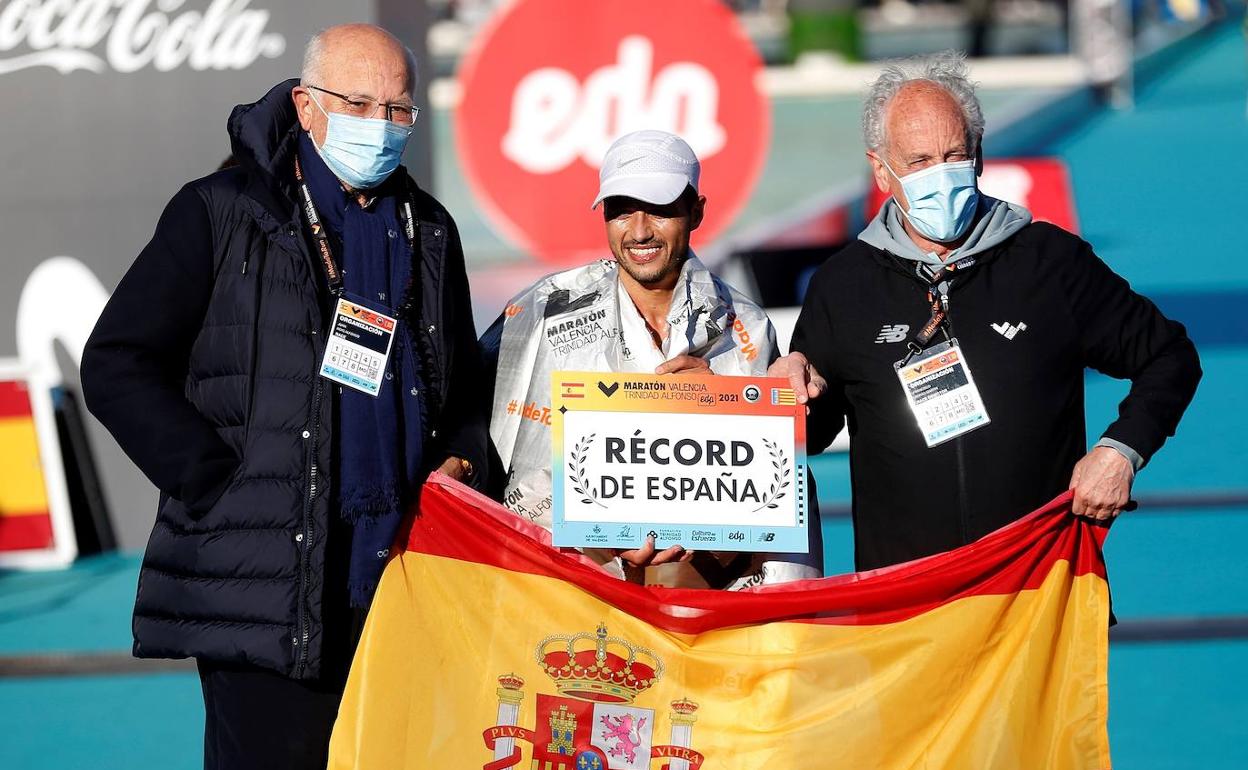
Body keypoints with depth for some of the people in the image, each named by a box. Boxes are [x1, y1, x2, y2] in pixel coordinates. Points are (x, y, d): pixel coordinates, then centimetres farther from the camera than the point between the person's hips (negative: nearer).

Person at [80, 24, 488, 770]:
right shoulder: (222, 213, 0)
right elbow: (117, 365, -2)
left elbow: (465, 381, 28)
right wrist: (216, 481, -9)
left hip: (406, 575, 5)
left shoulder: (428, 231, 16)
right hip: (267, 586, -5)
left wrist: (460, 462, 7)